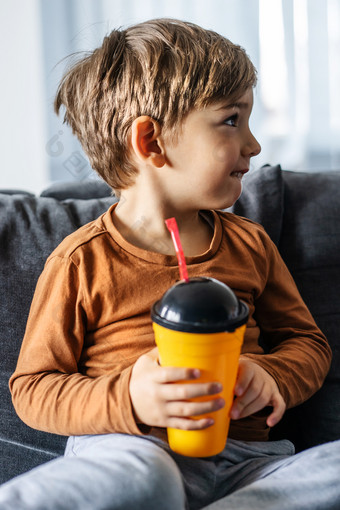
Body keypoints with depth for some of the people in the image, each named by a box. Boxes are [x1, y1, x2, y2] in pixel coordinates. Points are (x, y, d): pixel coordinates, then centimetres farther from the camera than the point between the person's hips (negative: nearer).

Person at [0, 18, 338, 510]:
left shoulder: (249, 243, 15)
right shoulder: (83, 260, -1)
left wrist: (271, 376, -2)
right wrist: (127, 400, -18)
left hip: (245, 459, 6)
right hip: (128, 448, -5)